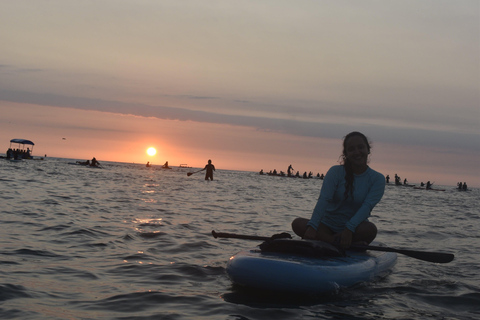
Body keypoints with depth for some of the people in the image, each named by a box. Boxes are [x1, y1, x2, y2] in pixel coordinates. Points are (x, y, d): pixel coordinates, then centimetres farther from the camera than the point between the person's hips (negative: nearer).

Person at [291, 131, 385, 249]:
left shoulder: (377, 179, -1)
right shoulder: (336, 172, -2)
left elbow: (367, 206, -17)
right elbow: (324, 199, -17)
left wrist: (349, 229, -34)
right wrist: (312, 227, -34)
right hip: (328, 226, 1)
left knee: (370, 229, -35)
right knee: (297, 223, -26)